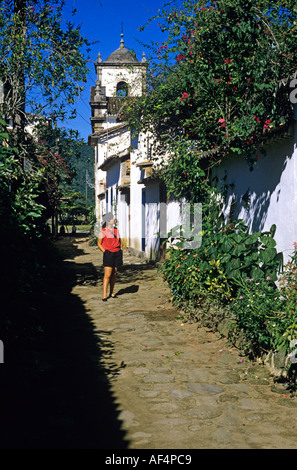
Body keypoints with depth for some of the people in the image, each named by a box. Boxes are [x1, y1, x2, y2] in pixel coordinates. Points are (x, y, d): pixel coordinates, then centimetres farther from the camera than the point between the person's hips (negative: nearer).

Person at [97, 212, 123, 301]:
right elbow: (99, 244, -1)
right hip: (108, 254, -6)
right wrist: (104, 252, -9)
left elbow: (120, 240, 24)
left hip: (117, 253, 6)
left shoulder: (116, 230, 12)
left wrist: (120, 249, 14)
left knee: (114, 274, 9)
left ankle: (111, 293, 19)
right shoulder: (103, 232, -5)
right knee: (107, 275, -11)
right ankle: (104, 295, -7)